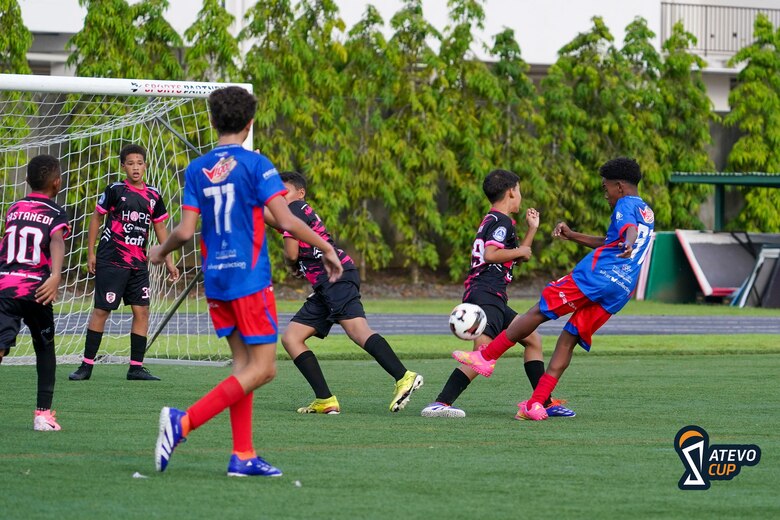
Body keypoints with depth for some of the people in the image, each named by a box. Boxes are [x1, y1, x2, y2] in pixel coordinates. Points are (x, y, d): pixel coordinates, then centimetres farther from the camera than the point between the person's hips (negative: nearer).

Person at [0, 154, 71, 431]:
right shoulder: (56, 214, 3)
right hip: (35, 288, -2)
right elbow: (56, 243, -17)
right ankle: (43, 413, 18)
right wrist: (56, 275, -33)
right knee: (45, 349, 19)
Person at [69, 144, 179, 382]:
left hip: (138, 263, 5)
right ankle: (87, 365, 1)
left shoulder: (153, 195, 8)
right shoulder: (115, 190, -4)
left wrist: (169, 261, 14)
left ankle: (136, 367, 7)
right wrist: (90, 253, 0)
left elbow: (160, 228, 17)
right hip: (111, 261, -5)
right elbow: (96, 218, 3)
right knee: (101, 310, -5)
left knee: (142, 310, 0)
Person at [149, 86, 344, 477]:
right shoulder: (255, 165, -8)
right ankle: (184, 422, -19)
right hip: (249, 278, -6)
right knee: (262, 368, -4)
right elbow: (286, 221, -14)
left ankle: (244, 455, 7)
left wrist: (161, 251, 20)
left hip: (215, 280, 6)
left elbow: (186, 231, 0)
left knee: (244, 363, 13)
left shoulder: (197, 170, 5)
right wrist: (326, 249, -2)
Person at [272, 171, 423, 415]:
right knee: (291, 338, 6)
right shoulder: (305, 212, 30)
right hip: (323, 286, 10)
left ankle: (404, 377, -42)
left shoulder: (294, 210, 1)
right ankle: (325, 401, -3)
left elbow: (292, 254, -5)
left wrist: (292, 265, 14)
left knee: (356, 329, -27)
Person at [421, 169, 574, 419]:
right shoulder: (502, 221, -6)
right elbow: (490, 254, -21)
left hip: (493, 299, 11)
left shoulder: (492, 221, 25)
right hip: (486, 294, -11)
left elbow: (515, 258, 36)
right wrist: (521, 251, -8)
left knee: (533, 340, 18)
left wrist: (532, 229, 36)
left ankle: (544, 402, 21)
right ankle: (440, 403, -32)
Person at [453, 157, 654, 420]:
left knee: (538, 312, -1)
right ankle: (537, 403, -2)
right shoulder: (647, 213, 29)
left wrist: (628, 244, -45)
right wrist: (573, 236, 35)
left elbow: (630, 228, -24)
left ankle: (486, 356, 1)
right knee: (569, 339, 7)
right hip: (621, 291, 8)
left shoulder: (626, 205, 0)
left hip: (596, 276, -8)